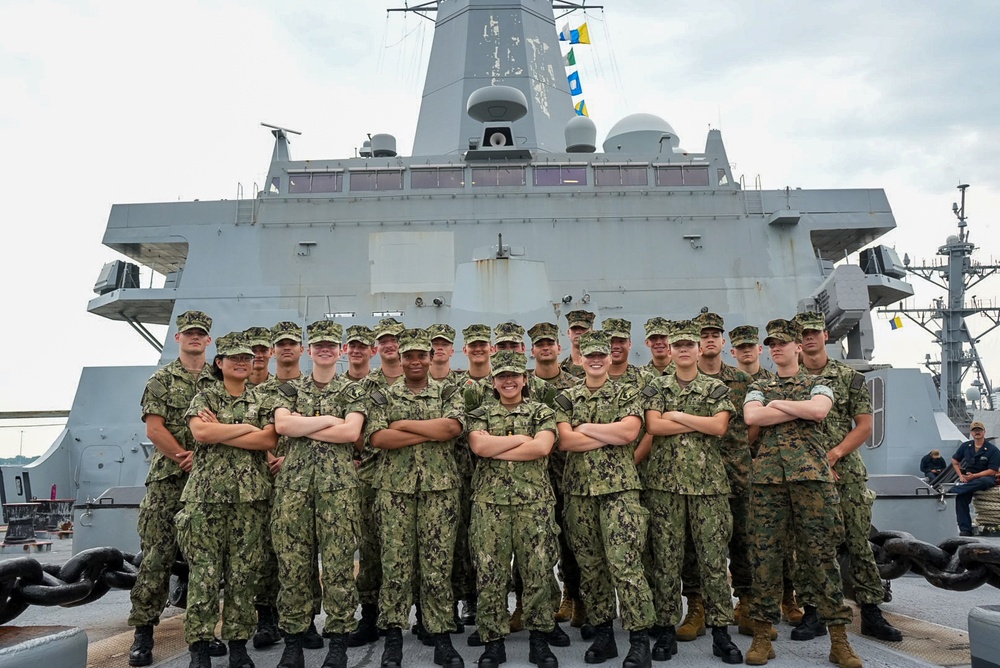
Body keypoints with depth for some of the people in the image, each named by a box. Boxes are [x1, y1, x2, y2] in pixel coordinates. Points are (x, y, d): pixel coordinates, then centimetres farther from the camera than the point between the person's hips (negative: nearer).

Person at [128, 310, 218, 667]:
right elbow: (154, 429, -3)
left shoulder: (221, 381, 10)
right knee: (156, 555, -2)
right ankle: (143, 630, 8)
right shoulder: (161, 380, 6)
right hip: (167, 479, -2)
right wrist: (186, 459, -11)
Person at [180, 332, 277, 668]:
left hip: (251, 497, 2)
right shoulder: (205, 397, 7)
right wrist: (248, 427, -9)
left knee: (244, 573, 5)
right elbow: (200, 432, -13)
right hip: (207, 495, -2)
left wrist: (220, 432, -7)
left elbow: (269, 440, -4)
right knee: (204, 573, 0)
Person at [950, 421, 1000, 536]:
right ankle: (965, 529, -22)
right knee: (960, 497, -24)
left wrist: (974, 476, -19)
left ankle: (951, 491, -48)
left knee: (983, 481, -42)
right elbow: (955, 461, 20)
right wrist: (961, 476, 5)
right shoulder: (965, 446, 9)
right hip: (967, 478, 3)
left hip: (985, 478, -3)